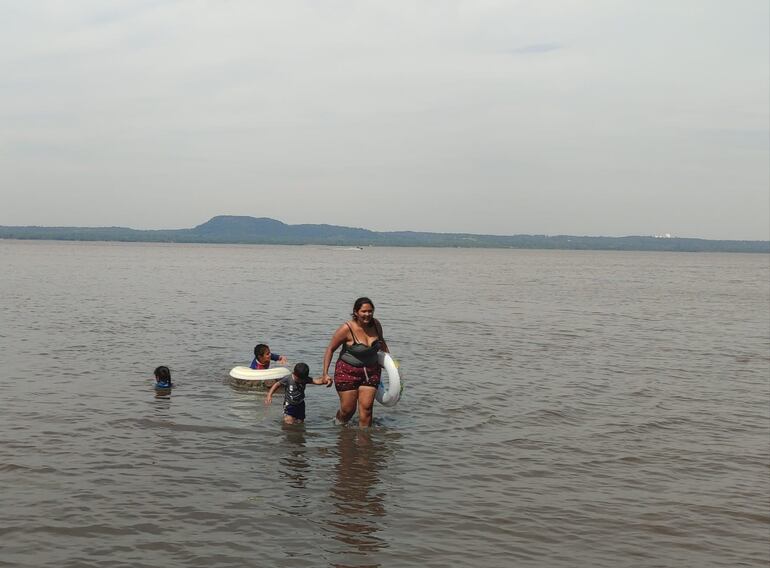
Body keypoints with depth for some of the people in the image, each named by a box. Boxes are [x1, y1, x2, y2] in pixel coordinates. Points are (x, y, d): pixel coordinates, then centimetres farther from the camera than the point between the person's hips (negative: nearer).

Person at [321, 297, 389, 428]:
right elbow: (330, 349, -10)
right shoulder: (347, 329, -18)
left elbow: (382, 342, 20)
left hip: (371, 371, 4)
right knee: (348, 409, 2)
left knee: (366, 407, -4)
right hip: (348, 372, -4)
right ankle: (337, 426, 33)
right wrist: (325, 373, -14)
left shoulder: (376, 324, -2)